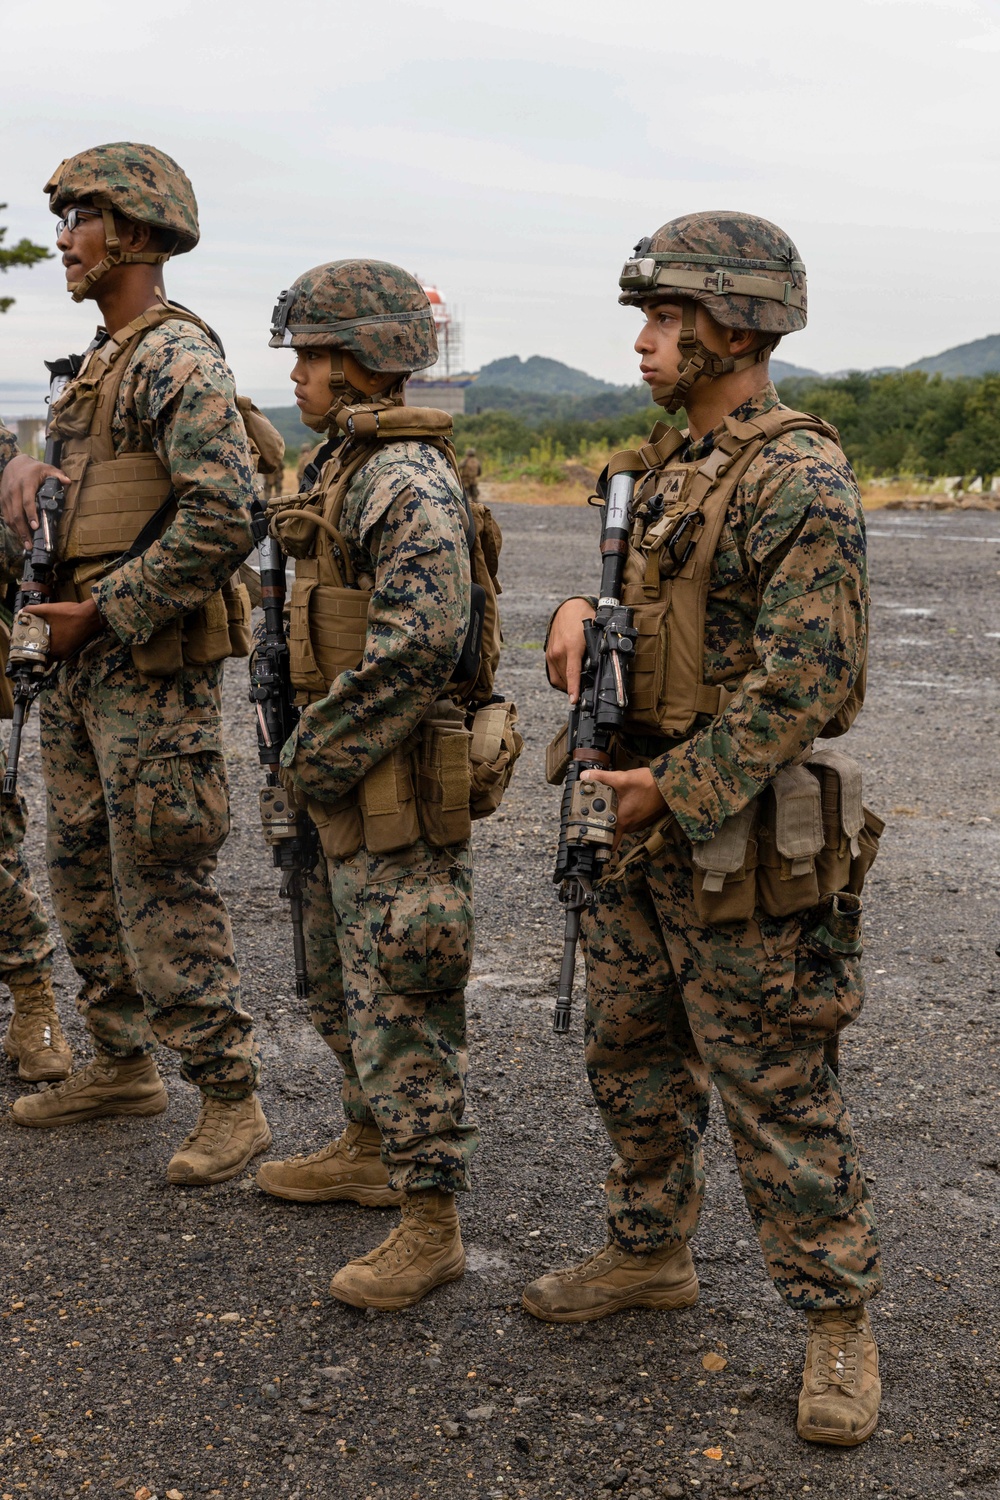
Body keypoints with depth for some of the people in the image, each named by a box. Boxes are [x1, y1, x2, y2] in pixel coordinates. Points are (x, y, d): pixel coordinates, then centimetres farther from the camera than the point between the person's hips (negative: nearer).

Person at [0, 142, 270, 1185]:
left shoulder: (177, 356, -14)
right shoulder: (98, 360, 17)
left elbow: (223, 516, -24)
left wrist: (102, 612, -19)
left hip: (150, 667, -10)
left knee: (163, 886, -5)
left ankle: (229, 1097, 6)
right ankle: (120, 1065, 30)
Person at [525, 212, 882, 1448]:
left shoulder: (801, 486, -18)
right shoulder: (668, 465, 11)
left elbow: (803, 683, -23)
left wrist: (676, 789, -20)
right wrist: (580, 613, -3)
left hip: (741, 838, -9)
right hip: (639, 823, 9)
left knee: (776, 1093, 1)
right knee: (631, 1058, 19)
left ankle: (836, 1322, 17)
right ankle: (649, 1254, 38)